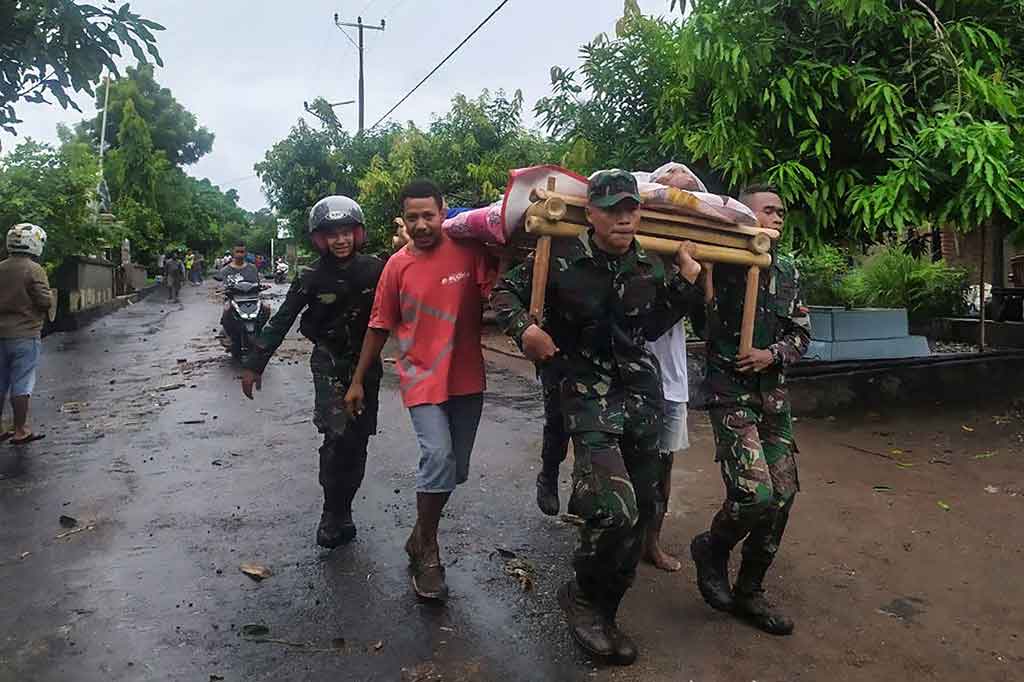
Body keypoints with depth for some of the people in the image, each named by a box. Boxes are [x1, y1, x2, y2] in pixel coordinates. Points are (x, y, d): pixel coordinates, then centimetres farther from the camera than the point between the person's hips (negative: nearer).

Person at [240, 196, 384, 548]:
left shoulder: (374, 268, -3)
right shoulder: (312, 277, -6)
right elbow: (281, 320, -4)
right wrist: (254, 363, -6)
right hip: (329, 363, -2)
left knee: (357, 440, 6)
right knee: (338, 436, -14)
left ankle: (340, 512, 20)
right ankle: (334, 515, 2)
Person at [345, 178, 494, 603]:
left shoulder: (468, 251, -6)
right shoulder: (398, 265, -3)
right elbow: (380, 327, 5)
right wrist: (358, 381, 9)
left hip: (466, 379, 2)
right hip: (421, 378, -2)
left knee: (455, 470, 12)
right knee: (438, 456, -20)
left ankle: (420, 537, 36)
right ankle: (427, 552, 1)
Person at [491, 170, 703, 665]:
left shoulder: (651, 267, 6)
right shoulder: (561, 259, -8)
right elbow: (506, 291, 0)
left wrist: (686, 283, 7)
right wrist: (524, 329, -17)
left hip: (642, 390, 6)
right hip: (588, 393, -6)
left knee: (642, 510, 11)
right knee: (615, 509, -22)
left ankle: (602, 612, 30)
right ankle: (583, 596, 9)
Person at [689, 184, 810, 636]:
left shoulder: (787, 271, 12)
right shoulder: (722, 262, -6)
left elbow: (802, 332, 14)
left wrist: (773, 354, -4)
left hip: (773, 392, 7)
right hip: (730, 391, -7)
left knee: (783, 494, 7)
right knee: (755, 493, -17)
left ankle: (749, 592, 23)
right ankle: (712, 548, 16)